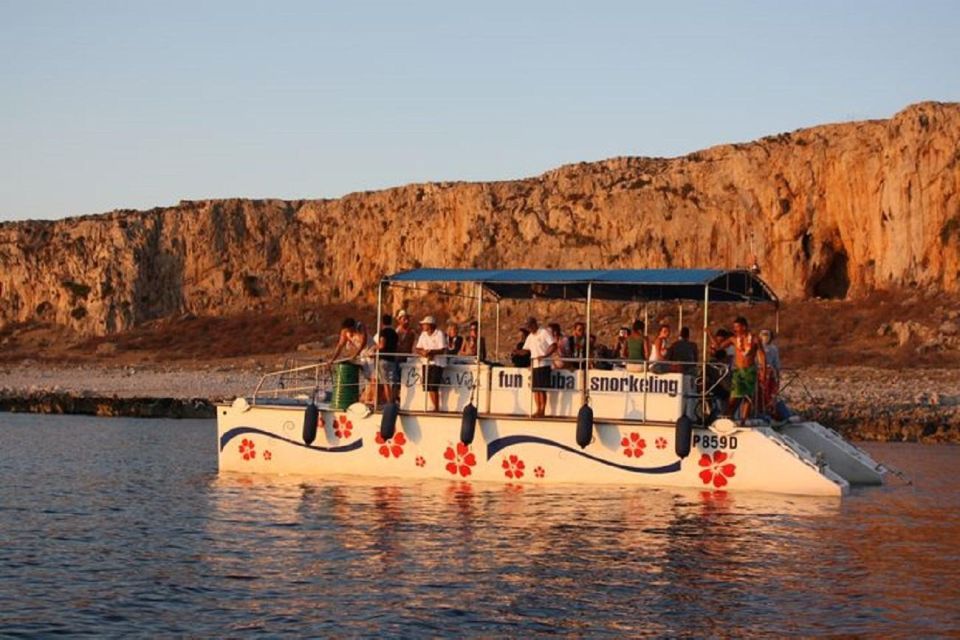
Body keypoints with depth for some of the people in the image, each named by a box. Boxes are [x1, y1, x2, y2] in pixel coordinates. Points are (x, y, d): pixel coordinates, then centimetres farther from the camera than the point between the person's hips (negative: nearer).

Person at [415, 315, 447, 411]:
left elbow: (442, 350, -14)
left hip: (437, 363, -6)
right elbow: (418, 349, 8)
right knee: (427, 386, 2)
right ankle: (435, 407, 10)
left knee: (433, 386, -14)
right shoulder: (423, 335, 11)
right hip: (426, 362, 6)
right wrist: (423, 353, -14)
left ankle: (436, 408, -9)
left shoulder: (439, 334, -8)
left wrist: (431, 352, -27)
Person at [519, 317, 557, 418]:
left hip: (543, 364, -8)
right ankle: (538, 410, 10)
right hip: (534, 365, 8)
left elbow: (554, 346, -14)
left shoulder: (544, 332, -5)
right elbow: (526, 350, 19)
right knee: (535, 388, 6)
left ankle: (542, 410, -4)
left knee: (542, 389, -8)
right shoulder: (530, 337, 18)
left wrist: (545, 355, -25)